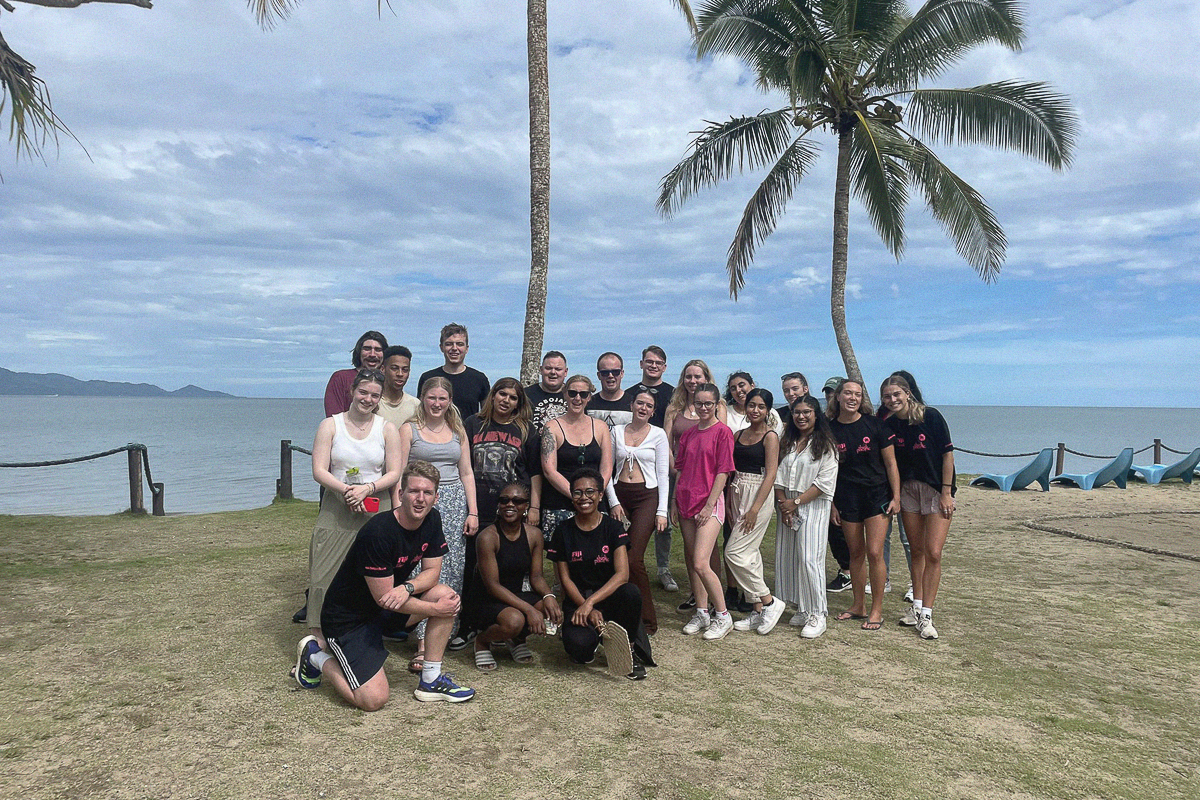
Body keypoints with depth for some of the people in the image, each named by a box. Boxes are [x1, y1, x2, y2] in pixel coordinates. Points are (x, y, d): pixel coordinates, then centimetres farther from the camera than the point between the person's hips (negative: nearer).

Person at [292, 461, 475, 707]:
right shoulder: (378, 533, -29)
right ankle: (316, 656, 10)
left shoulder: (431, 520, -6)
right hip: (348, 617, -7)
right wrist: (436, 609, -18)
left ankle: (431, 681, 0)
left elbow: (432, 571, -2)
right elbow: (384, 598, -25)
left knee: (447, 595, -14)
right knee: (374, 700, -15)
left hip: (389, 606, 7)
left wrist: (407, 587, -24)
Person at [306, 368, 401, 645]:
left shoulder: (387, 429, 7)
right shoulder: (330, 425, 5)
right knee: (327, 575, -5)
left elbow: (394, 473, 2)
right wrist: (346, 490, -19)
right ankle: (319, 641, 0)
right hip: (336, 511, 0)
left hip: (376, 513, 1)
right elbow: (319, 471, -3)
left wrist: (367, 488, -15)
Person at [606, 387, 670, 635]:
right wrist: (613, 502, -1)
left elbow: (663, 475, 2)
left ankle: (647, 621, -1)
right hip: (619, 495, 3)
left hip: (647, 496, -3)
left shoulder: (658, 434, 4)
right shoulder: (616, 431, 10)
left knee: (634, 559, -13)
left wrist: (662, 511, -5)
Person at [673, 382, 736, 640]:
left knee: (701, 564, -13)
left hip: (710, 503, -6)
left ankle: (723, 616, 2)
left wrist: (709, 505, -14)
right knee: (691, 562, 10)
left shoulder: (723, 431, -6)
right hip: (686, 502, 7)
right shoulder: (689, 433, 13)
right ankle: (701, 613, 23)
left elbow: (723, 472, -9)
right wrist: (676, 502, 10)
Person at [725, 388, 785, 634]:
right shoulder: (739, 435, 12)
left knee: (734, 552, -10)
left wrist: (755, 508, -18)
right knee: (750, 554, 10)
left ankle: (769, 602, 2)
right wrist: (728, 503, 10)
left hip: (759, 495, -7)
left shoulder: (770, 436, -8)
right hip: (737, 494, 7)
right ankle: (758, 612, 18)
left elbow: (770, 474, -13)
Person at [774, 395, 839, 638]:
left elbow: (825, 481, -10)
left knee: (809, 558, -12)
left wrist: (796, 502, -12)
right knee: (787, 558, 4)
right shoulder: (786, 443, 15)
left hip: (813, 506, -6)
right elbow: (778, 475, 10)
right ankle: (802, 610, 15)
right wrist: (783, 503, -4)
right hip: (787, 505, 6)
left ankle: (817, 614, -3)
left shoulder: (825, 444, -2)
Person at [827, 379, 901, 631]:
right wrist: (831, 503, 5)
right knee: (856, 553, 10)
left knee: (874, 552, -6)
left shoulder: (874, 425, -5)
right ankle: (858, 606, 24)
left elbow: (890, 464, -1)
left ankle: (877, 609, 7)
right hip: (847, 498, 2)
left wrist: (896, 497, -5)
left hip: (877, 495, -2)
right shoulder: (830, 429, 0)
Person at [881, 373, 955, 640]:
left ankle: (926, 615, -2)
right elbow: (891, 463, 8)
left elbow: (947, 454, -9)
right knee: (917, 551, 11)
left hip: (937, 489, -4)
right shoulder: (889, 425, 1)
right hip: (908, 489, 4)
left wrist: (946, 492, -11)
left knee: (933, 553, -9)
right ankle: (917, 606, 22)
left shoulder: (930, 416, -12)